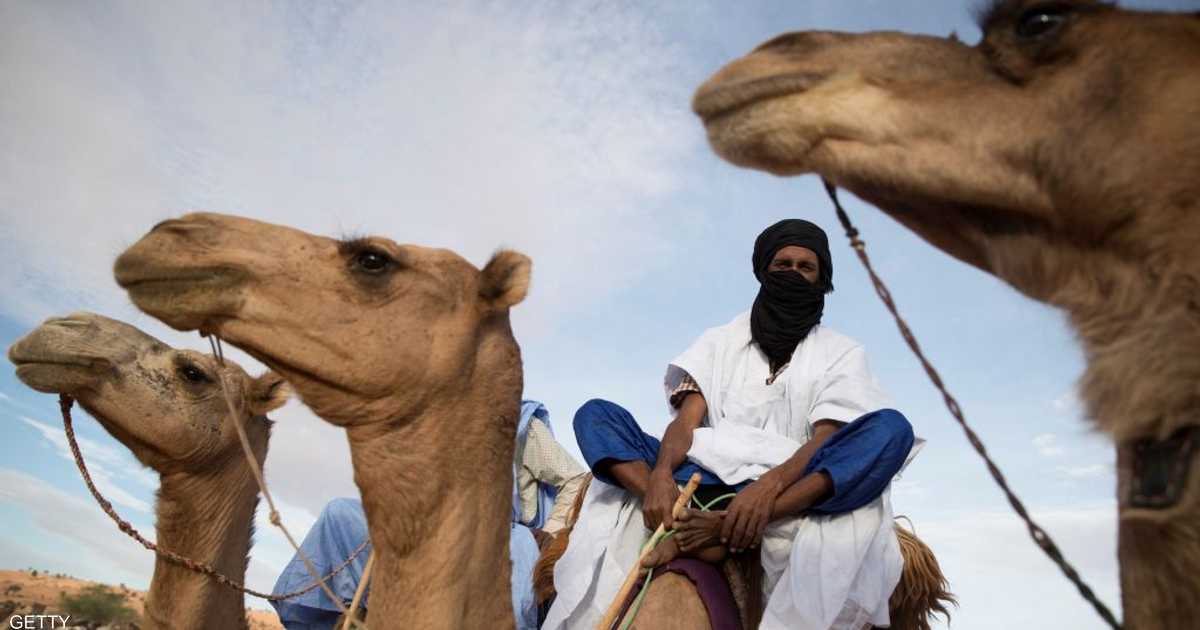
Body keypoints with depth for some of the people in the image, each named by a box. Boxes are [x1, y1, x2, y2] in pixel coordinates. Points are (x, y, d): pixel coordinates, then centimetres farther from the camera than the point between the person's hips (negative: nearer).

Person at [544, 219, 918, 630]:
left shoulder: (842, 354, 10)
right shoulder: (720, 341, 16)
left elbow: (826, 440, -6)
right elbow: (687, 419, 2)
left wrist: (770, 485, -27)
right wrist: (661, 474, -21)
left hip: (791, 492, -1)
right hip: (711, 481, 2)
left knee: (889, 429, -28)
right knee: (595, 415, -12)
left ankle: (722, 526, -38)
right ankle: (688, 520, -37)